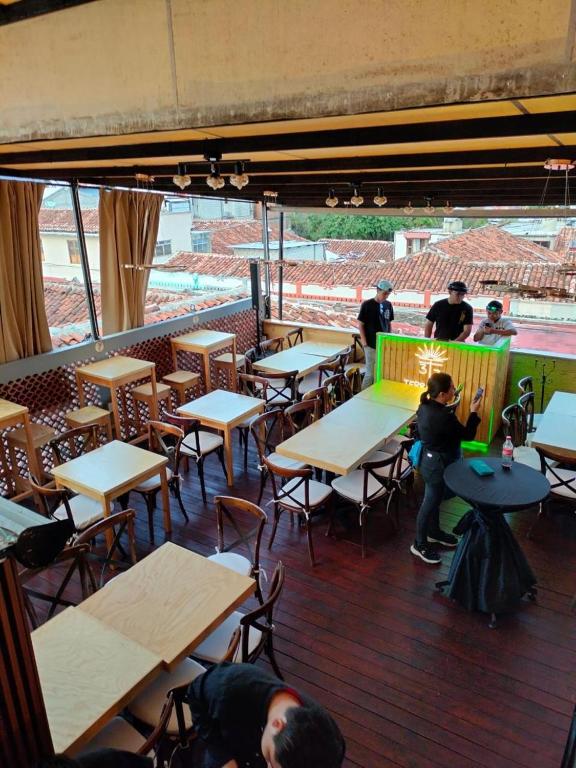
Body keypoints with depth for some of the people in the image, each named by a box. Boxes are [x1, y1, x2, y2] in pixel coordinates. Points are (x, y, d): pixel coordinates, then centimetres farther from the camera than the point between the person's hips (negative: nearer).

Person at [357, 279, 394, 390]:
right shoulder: (367, 305, -10)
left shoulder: (388, 305, 5)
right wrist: (364, 341, -10)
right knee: (371, 373, -3)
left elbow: (389, 324, 14)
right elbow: (360, 324, -7)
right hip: (371, 345, -5)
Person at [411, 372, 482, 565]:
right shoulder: (444, 417, -33)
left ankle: (434, 532, 49)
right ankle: (420, 544, 26)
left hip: (429, 460, 9)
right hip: (439, 465, -9)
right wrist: (474, 412, -12)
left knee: (434, 499, 27)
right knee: (430, 503, 8)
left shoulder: (425, 406, -5)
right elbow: (468, 435, -19)